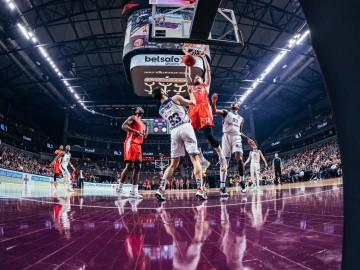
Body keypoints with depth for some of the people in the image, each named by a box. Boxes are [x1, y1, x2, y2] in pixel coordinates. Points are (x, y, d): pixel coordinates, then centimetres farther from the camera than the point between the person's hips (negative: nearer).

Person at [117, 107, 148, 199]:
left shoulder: (142, 122, 27)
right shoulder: (133, 117, 3)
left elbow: (145, 136, 28)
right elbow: (123, 126, -12)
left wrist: (146, 126, 20)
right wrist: (135, 131, -20)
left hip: (138, 146, 9)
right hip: (131, 144, -9)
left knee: (137, 167, 2)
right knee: (129, 166, -15)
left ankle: (134, 191, 4)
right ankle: (120, 189, -9)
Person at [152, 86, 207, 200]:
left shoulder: (161, 110, 19)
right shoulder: (176, 98, 6)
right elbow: (193, 103, 12)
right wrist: (191, 92, 30)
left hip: (174, 131, 4)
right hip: (185, 127, -4)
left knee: (173, 164, 10)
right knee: (195, 159, -4)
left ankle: (161, 189, 2)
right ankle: (200, 189, -12)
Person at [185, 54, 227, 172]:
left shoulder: (205, 85, 29)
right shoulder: (191, 87, 35)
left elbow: (208, 71, 26)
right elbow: (187, 74, 34)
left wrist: (204, 58, 31)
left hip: (204, 108, -4)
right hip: (193, 110, 4)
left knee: (208, 134, -19)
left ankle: (222, 157, -11)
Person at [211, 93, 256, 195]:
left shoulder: (241, 118, 27)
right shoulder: (226, 112, 15)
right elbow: (214, 111, -4)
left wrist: (247, 139, 17)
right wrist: (213, 102, -22)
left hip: (236, 137, 3)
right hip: (226, 136, -2)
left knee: (239, 159, -21)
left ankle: (242, 181, -3)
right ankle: (222, 187, -7)